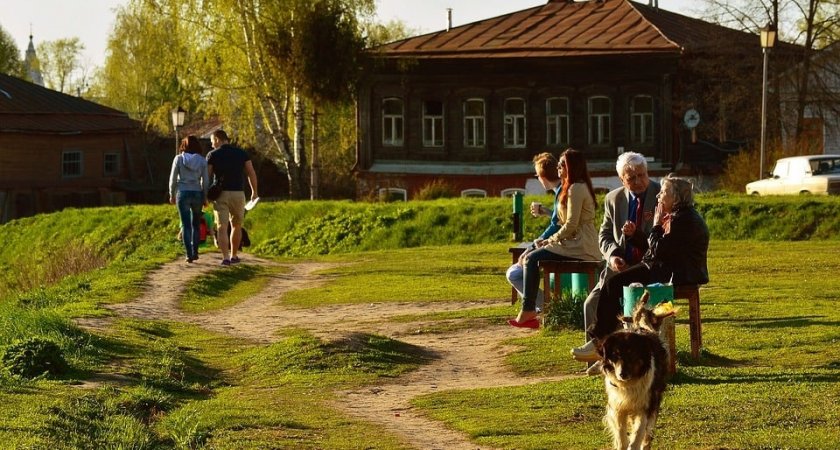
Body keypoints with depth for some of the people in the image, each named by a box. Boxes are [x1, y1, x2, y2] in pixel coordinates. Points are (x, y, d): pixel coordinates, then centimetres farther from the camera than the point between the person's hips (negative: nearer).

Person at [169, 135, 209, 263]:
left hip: (183, 193, -2)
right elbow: (205, 180, 1)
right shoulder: (202, 160, 0)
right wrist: (205, 197, 11)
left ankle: (189, 254, -5)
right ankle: (195, 252, 15)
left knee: (186, 225, 1)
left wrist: (172, 195, 11)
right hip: (197, 194, 2)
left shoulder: (179, 159, -3)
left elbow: (173, 178, -1)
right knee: (196, 224, 16)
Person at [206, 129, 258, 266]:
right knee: (236, 226, 20)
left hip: (220, 194, -2)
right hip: (238, 193, 2)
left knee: (222, 228, -4)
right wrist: (254, 192, 16)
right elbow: (251, 173, 3)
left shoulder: (213, 154, -1)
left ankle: (225, 258, -18)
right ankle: (234, 256, 26)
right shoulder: (241, 153, 5)